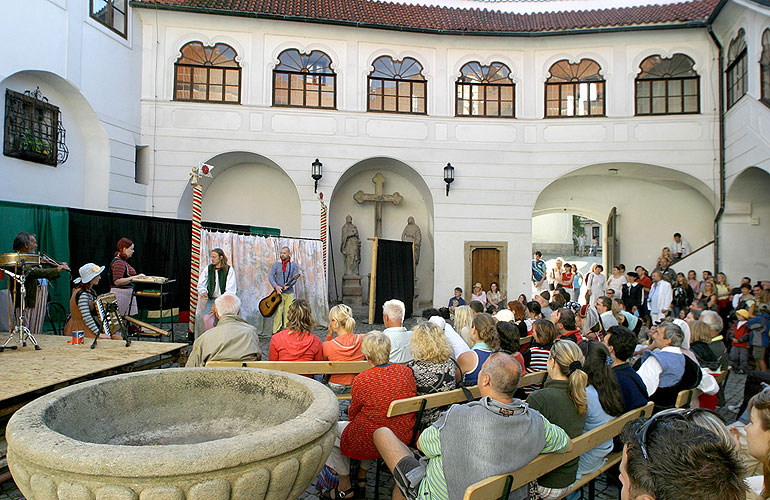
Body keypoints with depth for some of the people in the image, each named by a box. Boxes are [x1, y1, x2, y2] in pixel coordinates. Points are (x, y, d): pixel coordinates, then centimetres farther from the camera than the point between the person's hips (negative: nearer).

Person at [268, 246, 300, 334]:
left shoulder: (294, 265, 5)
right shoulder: (276, 263, 4)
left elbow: (295, 278, -2)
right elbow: (270, 277, -1)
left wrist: (288, 285, -20)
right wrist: (276, 286, -16)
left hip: (289, 292, 1)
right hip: (278, 292, -1)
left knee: (288, 312, 3)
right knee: (278, 312, -7)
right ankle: (276, 333, -3)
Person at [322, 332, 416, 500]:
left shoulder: (362, 380, -21)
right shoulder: (406, 371, -7)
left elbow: (353, 413, -5)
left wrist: (351, 421, 21)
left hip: (373, 443, -6)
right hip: (404, 438, 6)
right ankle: (362, 476, 40)